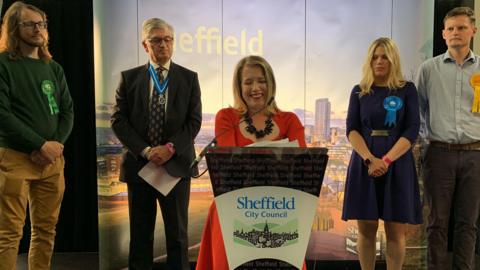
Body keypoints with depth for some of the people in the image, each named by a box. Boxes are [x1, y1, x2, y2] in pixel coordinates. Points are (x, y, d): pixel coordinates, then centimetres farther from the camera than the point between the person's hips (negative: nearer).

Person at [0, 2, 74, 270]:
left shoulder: (54, 68, 14)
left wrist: (56, 144, -7)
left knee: (46, 230, 8)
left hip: (52, 160, 5)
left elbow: (68, 110, 10)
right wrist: (41, 145, -14)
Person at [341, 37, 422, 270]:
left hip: (397, 164, -1)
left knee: (395, 231, 1)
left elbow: (412, 131, -4)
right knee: (366, 229, 3)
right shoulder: (359, 91, 8)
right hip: (364, 164, 1)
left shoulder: (407, 90, 4)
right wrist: (370, 159, -16)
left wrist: (386, 160, -16)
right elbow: (352, 130, 0)